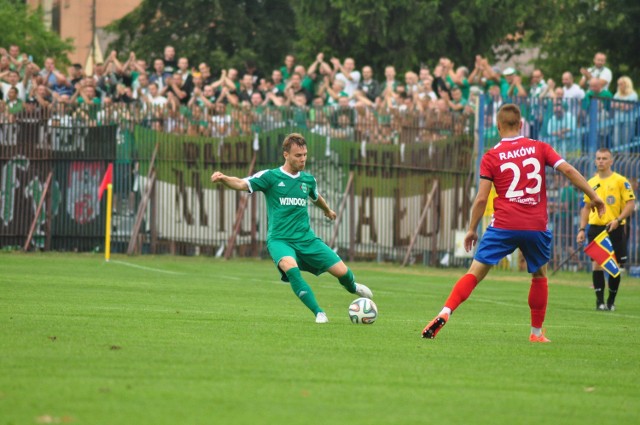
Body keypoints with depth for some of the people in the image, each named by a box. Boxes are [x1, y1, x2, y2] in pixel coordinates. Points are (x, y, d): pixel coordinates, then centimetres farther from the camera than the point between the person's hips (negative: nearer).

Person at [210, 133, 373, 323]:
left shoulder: (308, 179, 9)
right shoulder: (270, 177, -6)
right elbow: (241, 184, -18)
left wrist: (328, 211, 50)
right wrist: (223, 178, -38)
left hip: (306, 238, 4)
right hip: (279, 240, -4)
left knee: (342, 271, -3)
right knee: (291, 268, -35)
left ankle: (353, 287, 36)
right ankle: (319, 313, -25)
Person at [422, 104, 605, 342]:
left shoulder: (491, 157, 2)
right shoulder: (539, 148, 6)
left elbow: (481, 198, -1)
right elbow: (568, 170, -3)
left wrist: (472, 229, 8)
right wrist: (593, 197, 5)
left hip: (503, 225, -1)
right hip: (536, 226, 1)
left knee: (476, 272, -3)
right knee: (540, 275, 22)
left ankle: (444, 314, -20)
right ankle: (537, 332, 24)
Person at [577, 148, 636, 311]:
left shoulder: (621, 181, -2)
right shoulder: (591, 183, 11)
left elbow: (630, 203, -6)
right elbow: (586, 207, 18)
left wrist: (618, 220, -19)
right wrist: (582, 229, 10)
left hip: (615, 229, -2)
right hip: (596, 227, 2)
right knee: (597, 263, -8)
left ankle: (611, 301, 14)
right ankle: (599, 301, -5)